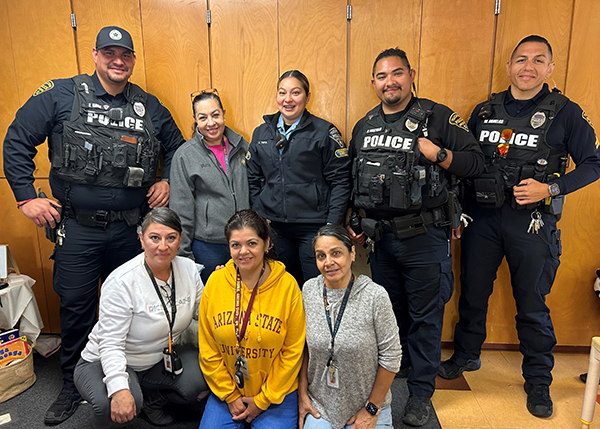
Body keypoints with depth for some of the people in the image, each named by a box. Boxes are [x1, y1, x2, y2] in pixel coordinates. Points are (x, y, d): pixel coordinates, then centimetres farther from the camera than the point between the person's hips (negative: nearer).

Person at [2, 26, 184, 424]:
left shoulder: (149, 106, 6)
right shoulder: (61, 95, -1)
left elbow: (177, 147, 19)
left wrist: (167, 182, 6)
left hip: (131, 229, 2)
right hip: (77, 228, -1)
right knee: (76, 307, 10)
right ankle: (73, 385, 31)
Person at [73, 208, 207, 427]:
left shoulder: (188, 268, -8)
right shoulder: (121, 282, -25)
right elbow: (111, 345, -25)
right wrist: (119, 388, -39)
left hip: (162, 359, 5)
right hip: (108, 362, -4)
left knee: (208, 377, -20)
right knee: (114, 405, -36)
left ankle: (151, 399, 7)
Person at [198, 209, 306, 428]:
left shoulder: (287, 285, -15)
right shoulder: (215, 281, -8)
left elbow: (293, 351, -9)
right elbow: (208, 348, 0)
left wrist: (263, 400, -6)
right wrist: (229, 395, -1)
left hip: (275, 392, -2)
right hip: (226, 390, 2)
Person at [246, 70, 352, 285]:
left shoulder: (324, 132, -4)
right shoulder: (261, 132, 9)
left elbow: (341, 180, -6)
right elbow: (253, 180, 13)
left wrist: (333, 224, -12)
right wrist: (259, 217, 5)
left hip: (314, 227, -3)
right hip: (273, 227, 4)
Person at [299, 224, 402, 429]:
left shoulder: (375, 295, -19)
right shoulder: (309, 290, -8)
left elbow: (390, 356, -11)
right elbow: (303, 346, 3)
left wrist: (372, 409, -8)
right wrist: (302, 394, 1)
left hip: (368, 407, -2)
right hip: (319, 405, 2)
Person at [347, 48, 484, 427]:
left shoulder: (438, 117, -5)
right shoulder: (364, 127, 10)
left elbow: (476, 161, -4)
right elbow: (354, 180, 17)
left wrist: (439, 155, -21)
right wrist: (357, 224, 12)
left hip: (425, 236, -4)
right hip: (381, 235, 5)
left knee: (425, 314, 6)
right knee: (389, 308, 18)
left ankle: (421, 392, 23)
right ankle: (396, 365, 42)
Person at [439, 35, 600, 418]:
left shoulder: (566, 112, -1)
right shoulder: (485, 111, 7)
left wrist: (551, 189, -14)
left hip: (532, 223, -2)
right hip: (482, 218, 3)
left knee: (532, 306, 7)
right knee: (472, 293, 14)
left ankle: (539, 381, 28)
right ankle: (467, 356, 36)